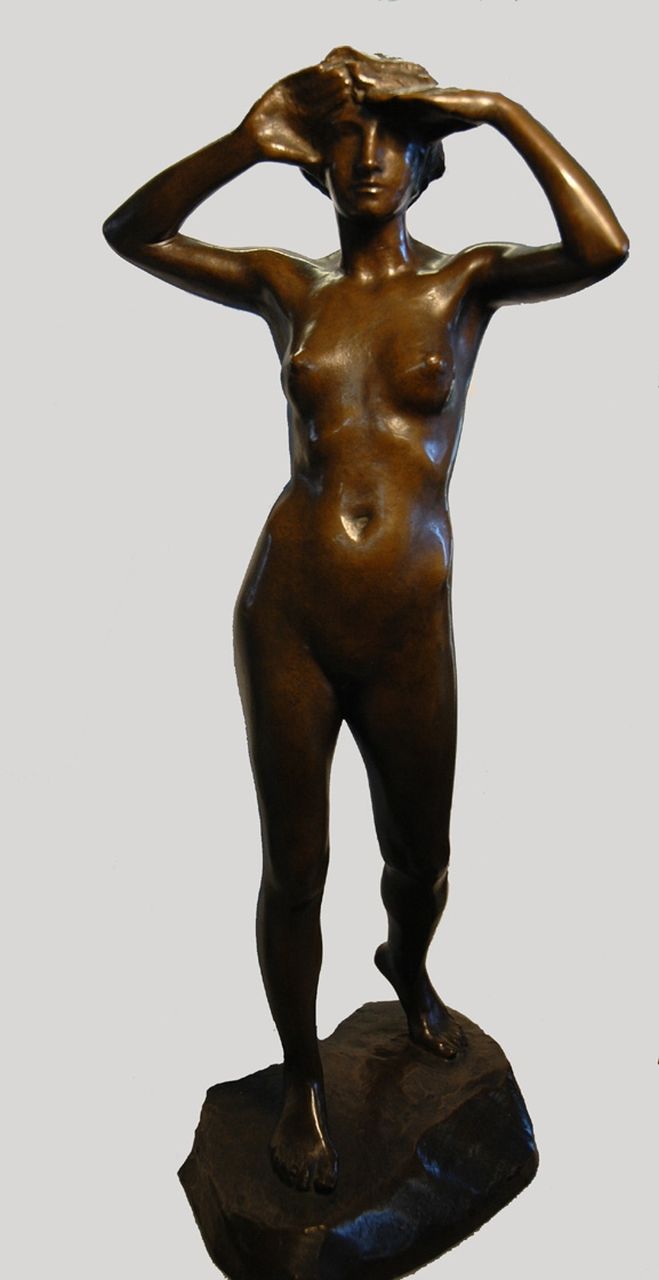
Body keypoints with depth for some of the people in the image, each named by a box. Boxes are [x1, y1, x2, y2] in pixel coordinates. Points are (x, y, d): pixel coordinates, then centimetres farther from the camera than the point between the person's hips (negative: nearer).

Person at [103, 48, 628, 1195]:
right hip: (286, 616, 0)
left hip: (410, 634, 0)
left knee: (420, 856, 17)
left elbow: (602, 249, -13)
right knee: (294, 865, 10)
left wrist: (502, 111, -8)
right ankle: (302, 1078, 36)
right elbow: (128, 234, 3)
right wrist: (243, 146, -9)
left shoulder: (466, 281, 4)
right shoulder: (289, 287, 7)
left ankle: (407, 969, 55)